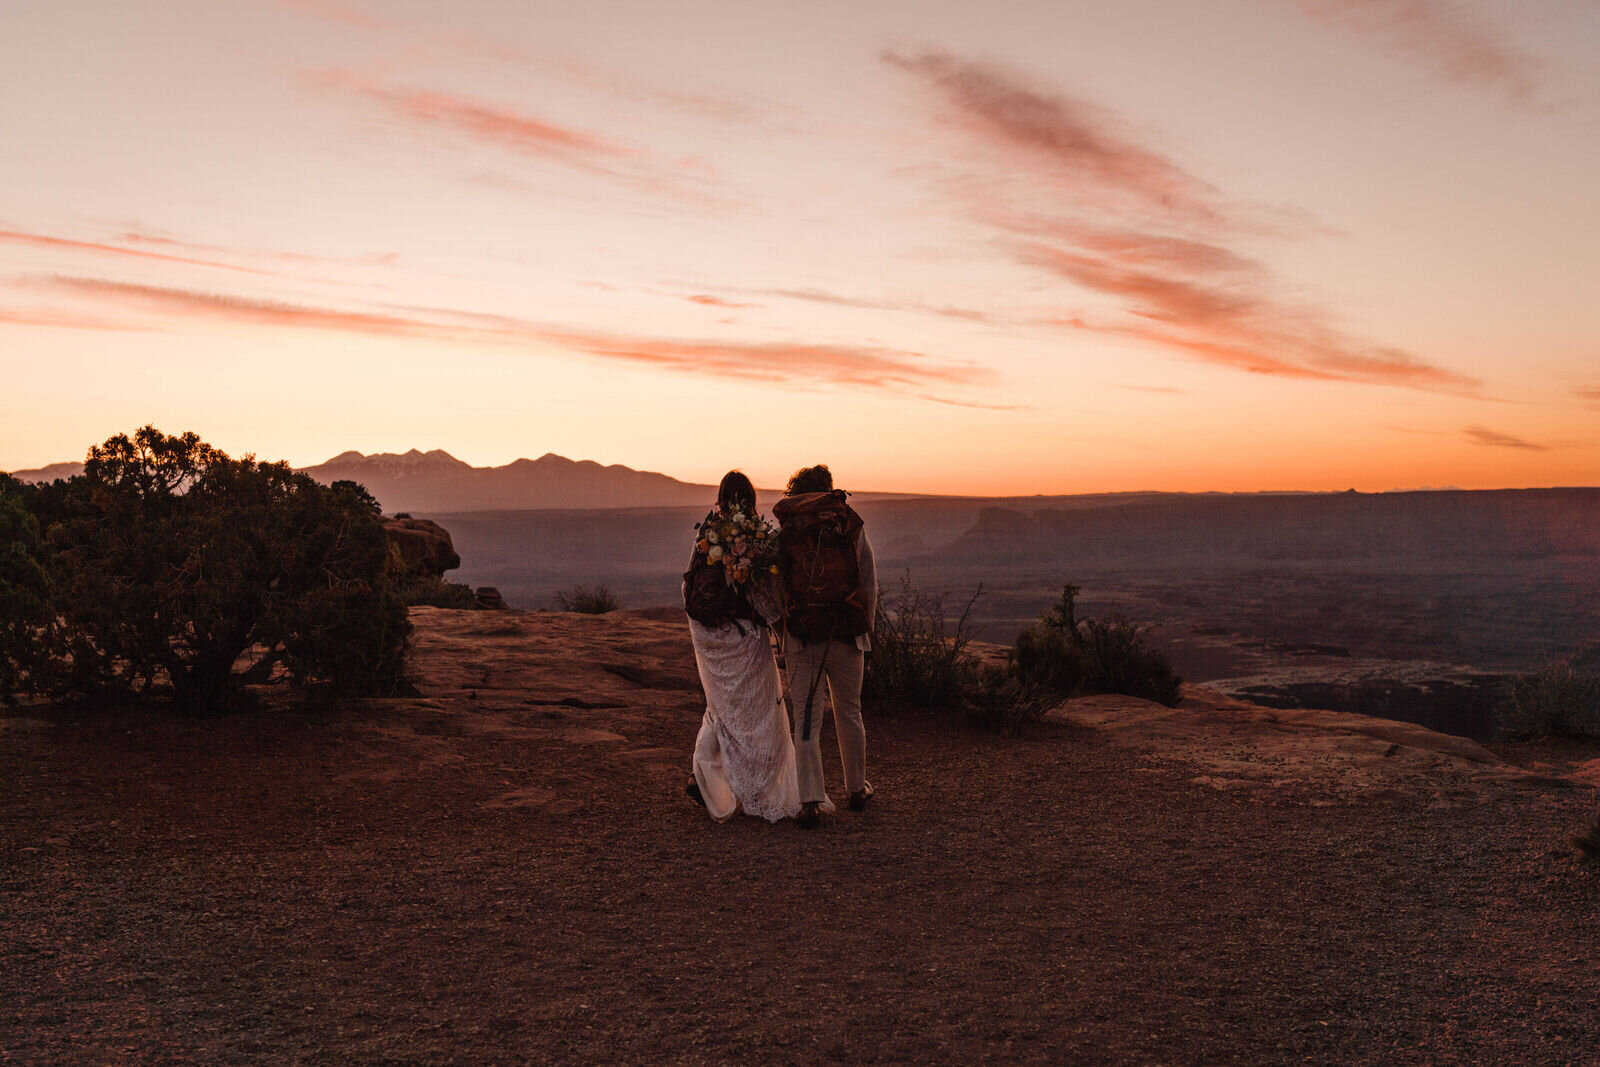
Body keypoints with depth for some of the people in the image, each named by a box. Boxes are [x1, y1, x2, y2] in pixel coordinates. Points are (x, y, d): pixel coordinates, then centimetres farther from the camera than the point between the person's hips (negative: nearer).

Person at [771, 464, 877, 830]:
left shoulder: (782, 531, 3)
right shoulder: (852, 526, 4)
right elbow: (870, 584, 4)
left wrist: (781, 623, 9)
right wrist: (867, 632, 11)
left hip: (801, 638, -1)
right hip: (847, 635, 1)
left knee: (806, 720, 4)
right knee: (848, 713, 18)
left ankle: (811, 800, -4)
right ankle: (857, 788, 31)